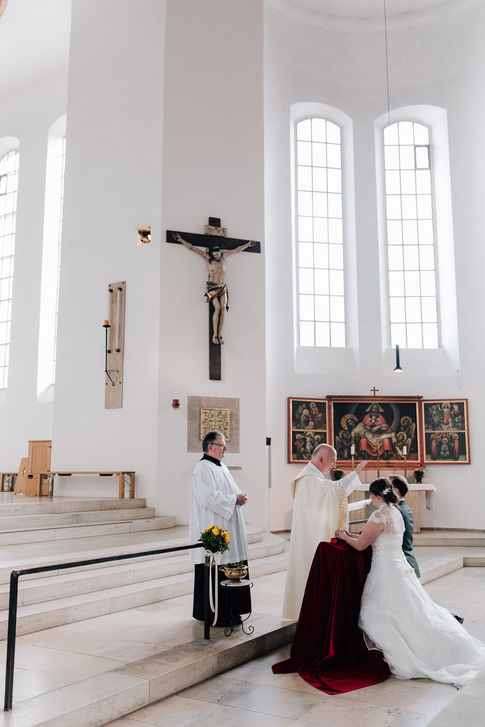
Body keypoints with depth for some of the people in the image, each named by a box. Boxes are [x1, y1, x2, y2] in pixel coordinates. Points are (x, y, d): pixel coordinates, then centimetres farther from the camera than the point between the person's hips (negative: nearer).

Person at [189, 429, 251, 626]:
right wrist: (234, 499, -16)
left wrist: (240, 496, 2)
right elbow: (209, 497, -22)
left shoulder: (222, 468, 17)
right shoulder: (203, 469, -12)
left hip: (227, 528, 10)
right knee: (215, 571, -5)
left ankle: (229, 611, 20)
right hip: (213, 529, -10)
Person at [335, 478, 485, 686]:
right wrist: (350, 535, 22)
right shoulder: (396, 512, 10)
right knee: (414, 613, 16)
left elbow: (360, 545, -13)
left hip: (386, 570, -9)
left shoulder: (379, 515, -18)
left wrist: (345, 537, 6)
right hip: (399, 566, 9)